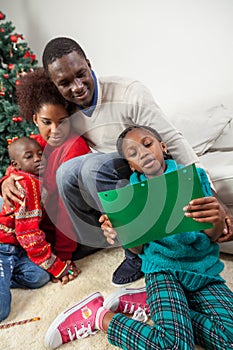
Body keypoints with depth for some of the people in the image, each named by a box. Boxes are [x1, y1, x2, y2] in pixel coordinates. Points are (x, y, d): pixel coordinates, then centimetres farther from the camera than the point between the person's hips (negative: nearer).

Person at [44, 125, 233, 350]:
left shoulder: (195, 176, 1)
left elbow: (212, 237, 0)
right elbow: (140, 248, 2)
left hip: (204, 270, 3)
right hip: (164, 268, -3)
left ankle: (144, 301, -3)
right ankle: (98, 316, -5)